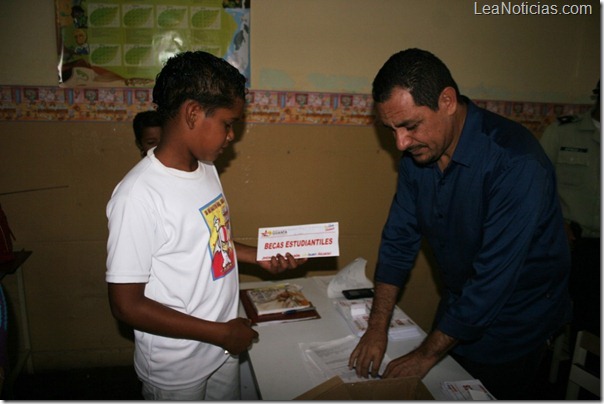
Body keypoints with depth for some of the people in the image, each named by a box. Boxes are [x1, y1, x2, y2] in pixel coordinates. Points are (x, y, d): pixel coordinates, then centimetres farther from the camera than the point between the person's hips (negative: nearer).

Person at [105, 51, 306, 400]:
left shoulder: (206, 168, -2)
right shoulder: (138, 195, -26)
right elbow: (127, 305, -22)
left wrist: (259, 256, -3)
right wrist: (220, 332, -19)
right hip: (175, 370, -7)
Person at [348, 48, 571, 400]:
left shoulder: (516, 162, -31)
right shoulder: (417, 153, -9)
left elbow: (494, 277, -30)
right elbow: (399, 239, -6)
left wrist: (427, 355, -22)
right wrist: (377, 328, -10)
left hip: (512, 322, -5)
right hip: (458, 305, 6)